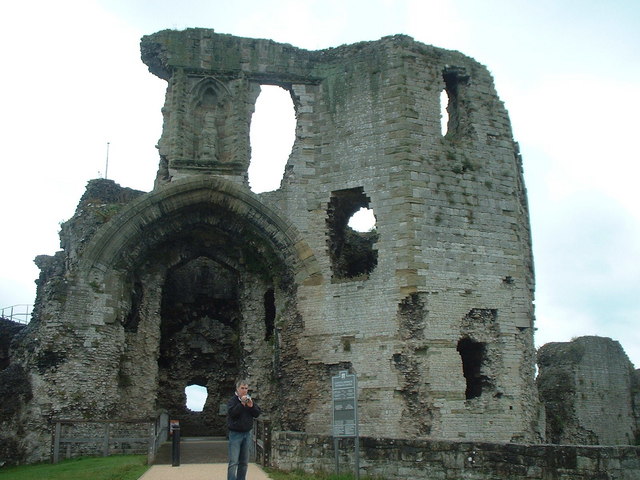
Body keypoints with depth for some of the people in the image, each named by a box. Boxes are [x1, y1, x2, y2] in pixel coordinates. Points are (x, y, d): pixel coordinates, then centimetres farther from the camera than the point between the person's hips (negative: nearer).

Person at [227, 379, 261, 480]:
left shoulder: (250, 400, 10)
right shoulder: (232, 400, -5)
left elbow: (257, 414, 5)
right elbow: (231, 413, -20)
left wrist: (251, 406, -12)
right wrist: (241, 404, -25)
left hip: (247, 433, 5)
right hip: (235, 433, -5)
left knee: (244, 462, 10)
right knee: (233, 462, -10)